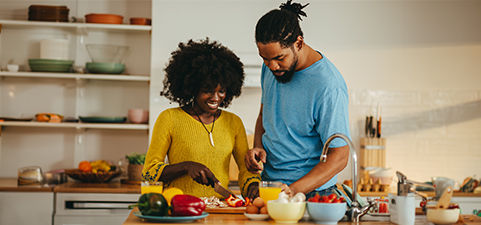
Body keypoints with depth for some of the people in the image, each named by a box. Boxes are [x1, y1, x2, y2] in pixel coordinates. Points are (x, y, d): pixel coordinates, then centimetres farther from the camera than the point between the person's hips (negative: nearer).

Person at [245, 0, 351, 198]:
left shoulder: (328, 87, -20)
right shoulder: (271, 67, 2)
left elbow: (339, 157, -18)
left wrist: (294, 190, -27)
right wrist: (258, 147, -1)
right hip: (267, 182, 6)